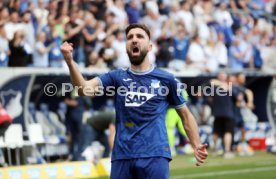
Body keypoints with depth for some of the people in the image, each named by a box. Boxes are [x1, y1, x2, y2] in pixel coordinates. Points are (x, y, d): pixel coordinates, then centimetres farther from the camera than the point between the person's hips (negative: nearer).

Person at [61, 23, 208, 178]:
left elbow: (185, 115, 15)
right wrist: (70, 61, -21)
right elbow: (84, 88, -4)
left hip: (155, 155, -2)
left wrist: (197, 146, 2)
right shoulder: (116, 77, 11)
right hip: (122, 156, 2)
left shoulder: (166, 79, 8)